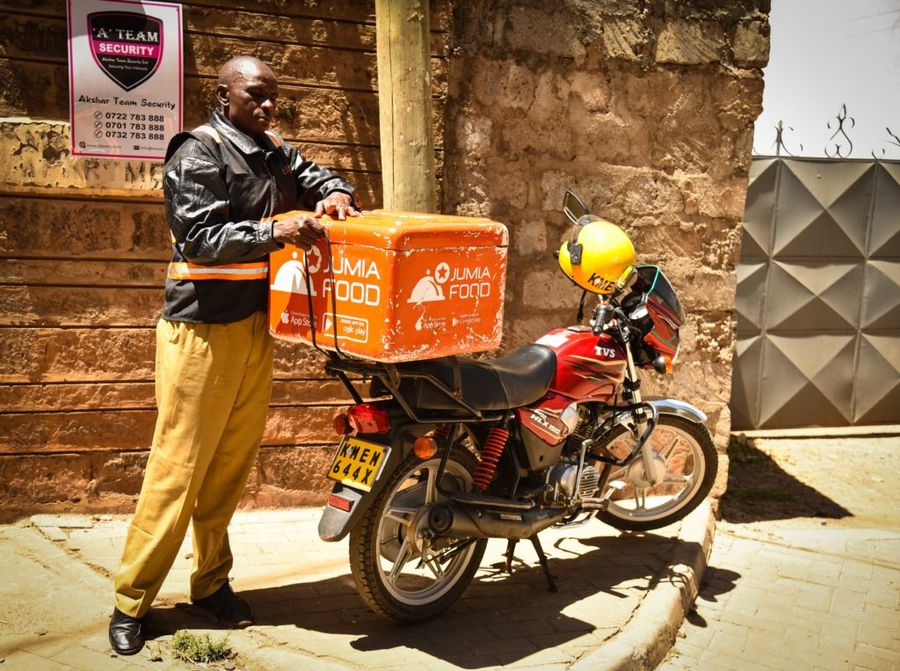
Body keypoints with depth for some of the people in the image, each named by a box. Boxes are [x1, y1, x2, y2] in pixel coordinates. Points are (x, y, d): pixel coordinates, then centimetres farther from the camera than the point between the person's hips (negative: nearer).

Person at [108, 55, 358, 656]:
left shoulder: (274, 152, 15)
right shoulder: (198, 153, -8)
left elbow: (311, 174, 29)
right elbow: (198, 236, -18)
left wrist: (333, 192, 5)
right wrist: (273, 233, -30)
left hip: (256, 326, 7)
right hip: (203, 329, -7)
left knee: (233, 461, 11)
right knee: (179, 465, -5)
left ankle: (212, 582, 24)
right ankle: (132, 601, 7)